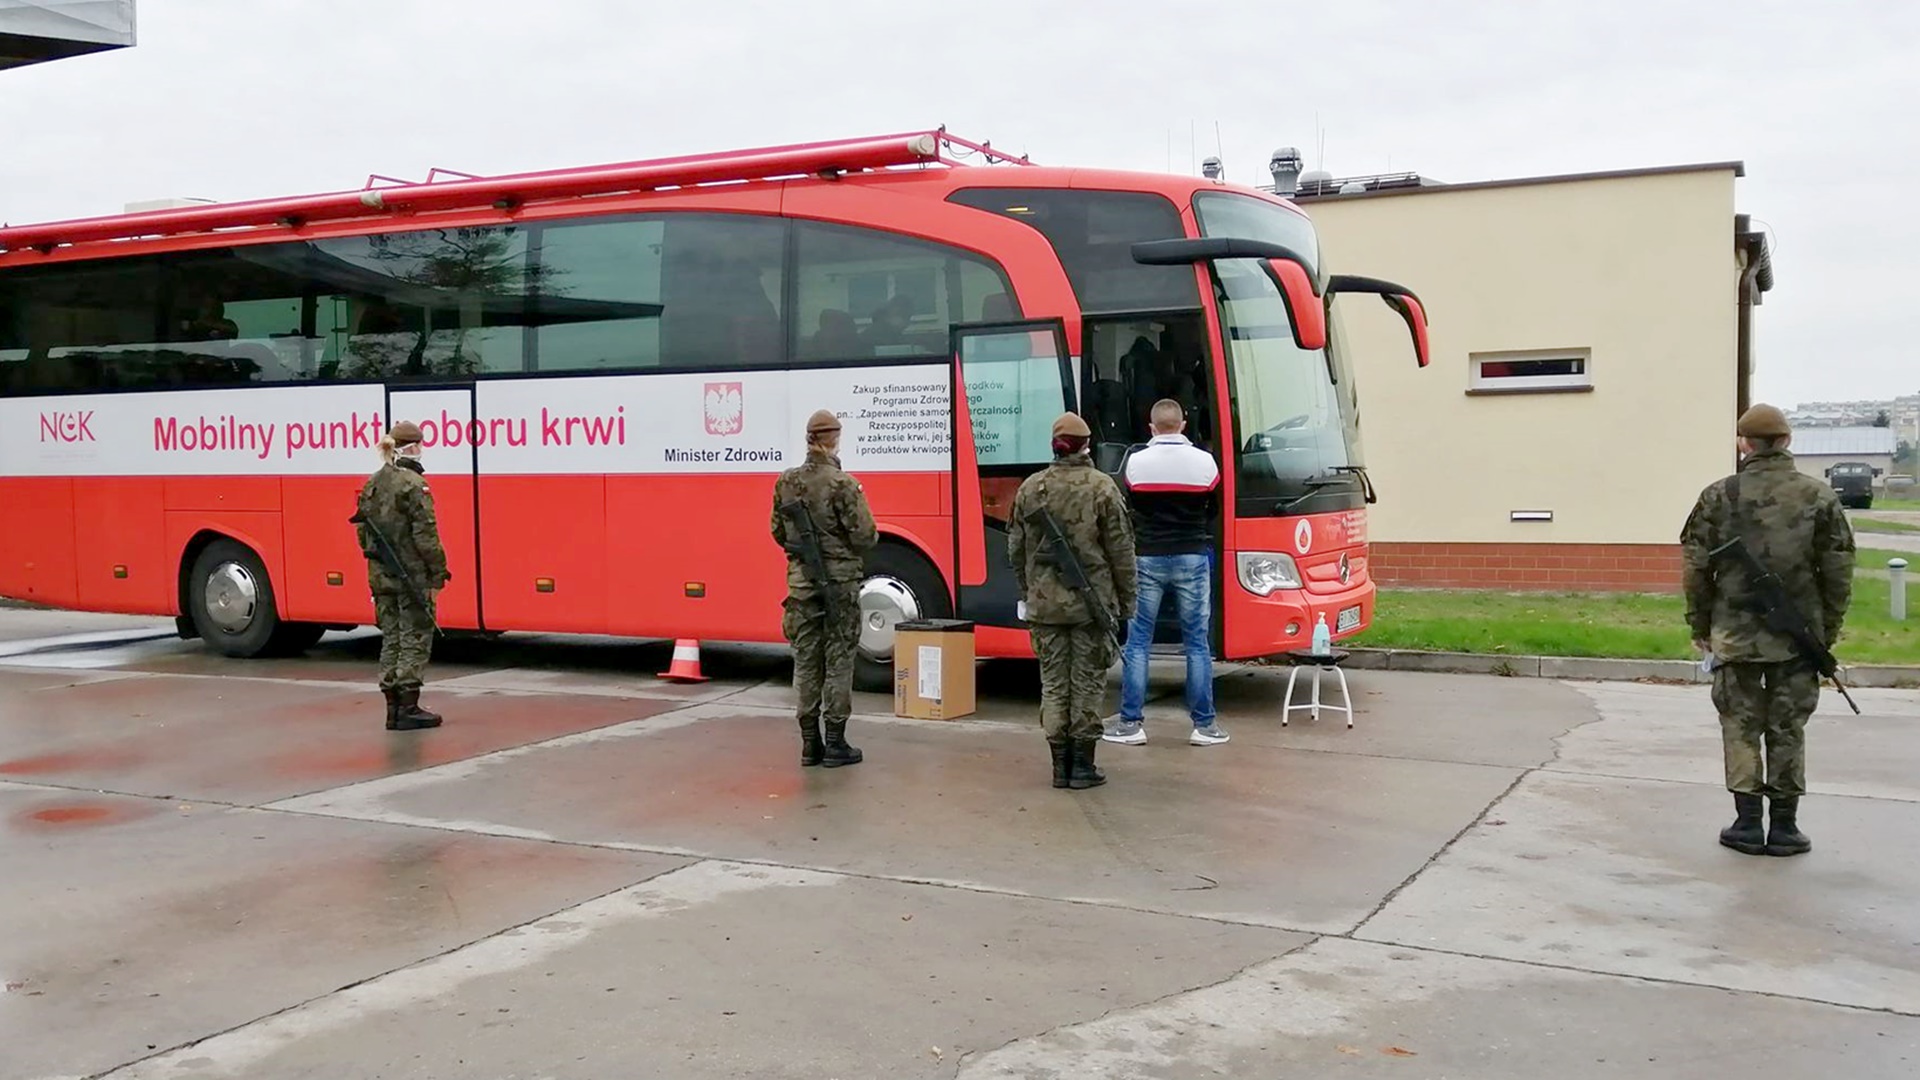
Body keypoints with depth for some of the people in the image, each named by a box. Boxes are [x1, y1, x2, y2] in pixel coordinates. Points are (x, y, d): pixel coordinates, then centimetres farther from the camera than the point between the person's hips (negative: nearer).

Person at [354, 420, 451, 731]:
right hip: (412, 576, -7)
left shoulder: (371, 485, 10)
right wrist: (438, 574, -13)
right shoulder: (413, 484, -14)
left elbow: (363, 530, 15)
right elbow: (425, 535, -17)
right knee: (415, 639, 0)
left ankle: (393, 709, 16)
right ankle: (409, 709, 1)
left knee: (390, 639, 12)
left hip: (381, 575, 8)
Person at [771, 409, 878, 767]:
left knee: (806, 661, 10)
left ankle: (810, 743, 14)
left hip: (801, 580, 5)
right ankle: (835, 744, 6)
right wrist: (868, 539, 8)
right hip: (840, 581, -5)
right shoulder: (843, 484, -15)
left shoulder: (786, 483, 3)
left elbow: (779, 533, 11)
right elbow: (865, 536, -14)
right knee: (838, 662, 3)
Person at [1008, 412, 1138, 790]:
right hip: (1091, 602, -3)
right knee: (1088, 683, 5)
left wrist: (1027, 591, 21)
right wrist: (1126, 599, 6)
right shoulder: (1102, 487, -7)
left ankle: (1060, 765, 11)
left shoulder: (1031, 488, 3)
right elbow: (1120, 549, -4)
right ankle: (1082, 765, 8)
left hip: (1045, 603, 3)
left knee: (1053, 683, 8)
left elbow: (1017, 547, 10)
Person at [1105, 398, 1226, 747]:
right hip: (1192, 558, 1)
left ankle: (1130, 723, 7)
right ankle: (1204, 725, 9)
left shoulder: (1135, 462, -6)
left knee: (1137, 643, 6)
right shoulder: (1204, 462, -3)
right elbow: (1214, 509, 11)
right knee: (1197, 643, 7)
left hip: (1147, 558, 0)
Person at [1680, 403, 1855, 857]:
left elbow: (1697, 568, -3)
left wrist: (1700, 626, 8)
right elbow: (1838, 572, 1)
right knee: (1788, 729, 10)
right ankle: (1784, 828, 13)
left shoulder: (1719, 496, -5)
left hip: (1735, 633, -1)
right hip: (1798, 637, 1)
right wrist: (1829, 630, 11)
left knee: (1741, 727, 8)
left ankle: (1747, 823, 8)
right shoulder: (1819, 497, -2)